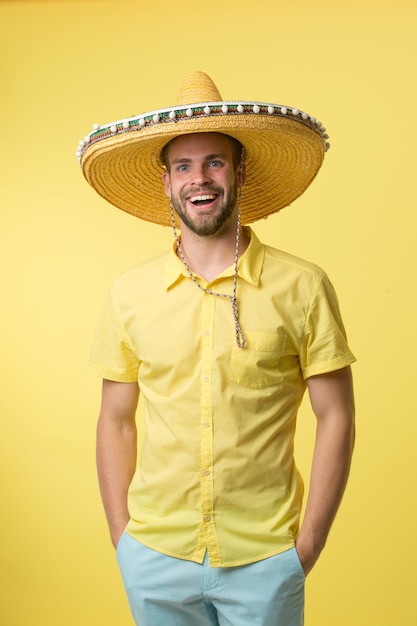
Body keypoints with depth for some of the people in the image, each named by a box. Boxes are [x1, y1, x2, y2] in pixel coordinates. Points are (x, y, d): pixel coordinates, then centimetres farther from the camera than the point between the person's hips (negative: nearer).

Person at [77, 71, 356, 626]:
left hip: (264, 561, -1)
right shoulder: (130, 295, -2)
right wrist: (120, 534, 2)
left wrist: (309, 544, -6)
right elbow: (115, 421, 5)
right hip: (154, 558, 2)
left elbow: (335, 418, -4)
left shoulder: (303, 288, -9)